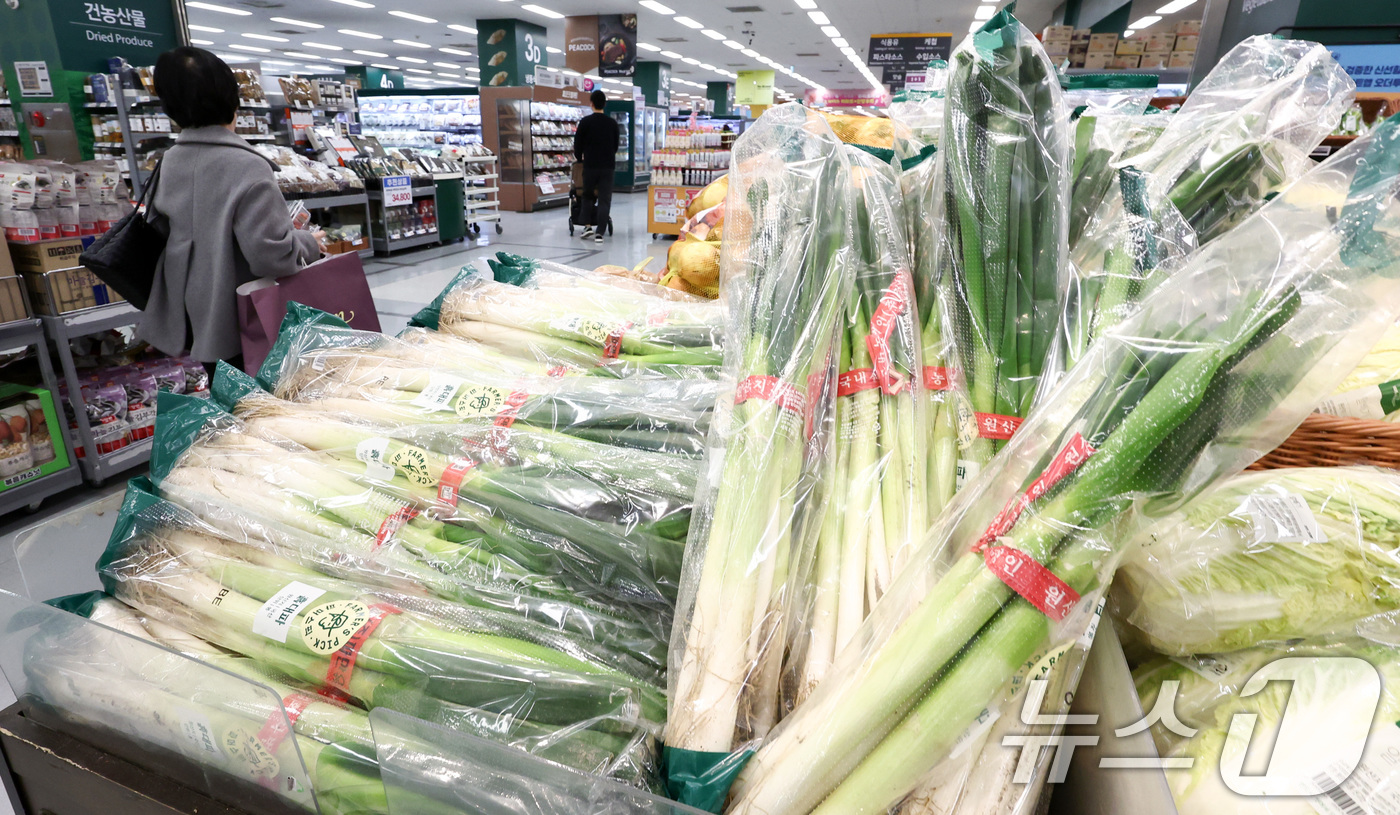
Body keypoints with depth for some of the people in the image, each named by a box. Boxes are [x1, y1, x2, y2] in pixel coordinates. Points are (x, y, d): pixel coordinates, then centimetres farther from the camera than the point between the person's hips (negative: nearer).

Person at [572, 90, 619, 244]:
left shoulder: (585, 121, -4)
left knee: (588, 196, 17)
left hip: (590, 165, -1)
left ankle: (588, 225, 5)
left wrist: (579, 158, 20)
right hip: (607, 166, 1)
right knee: (604, 199, 1)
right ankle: (599, 232, -7)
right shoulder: (612, 123, 4)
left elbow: (578, 143, 1)